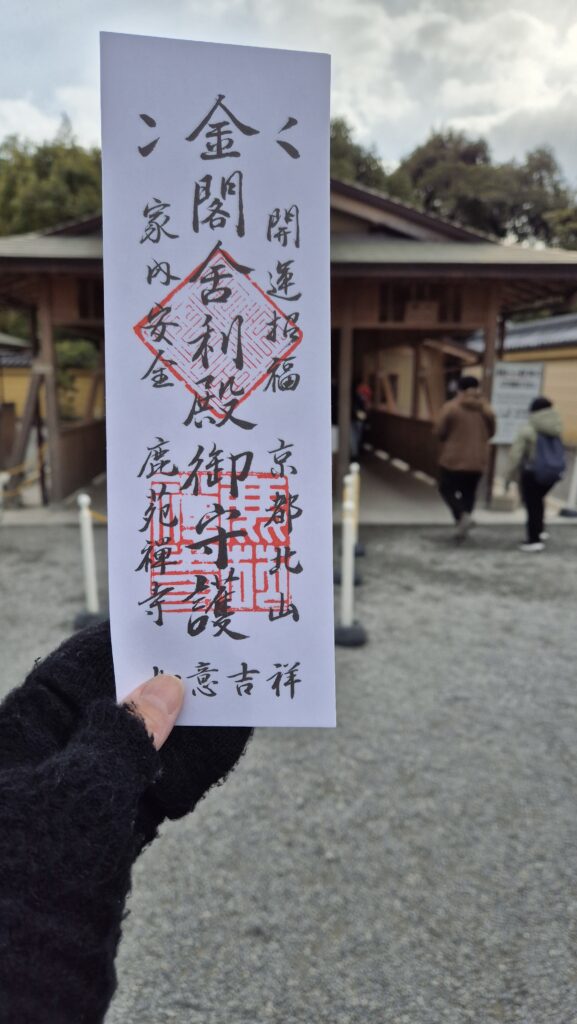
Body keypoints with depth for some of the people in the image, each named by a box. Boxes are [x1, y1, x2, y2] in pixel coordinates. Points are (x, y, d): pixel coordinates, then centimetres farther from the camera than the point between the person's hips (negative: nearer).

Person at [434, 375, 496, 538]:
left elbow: (439, 432, -10)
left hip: (453, 458, -4)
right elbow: (491, 432, 9)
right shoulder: (486, 409, 1)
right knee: (469, 492, 17)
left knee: (447, 489, 11)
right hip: (478, 460, 4)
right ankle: (462, 524, 17)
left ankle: (462, 514, -12)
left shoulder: (451, 407, -12)